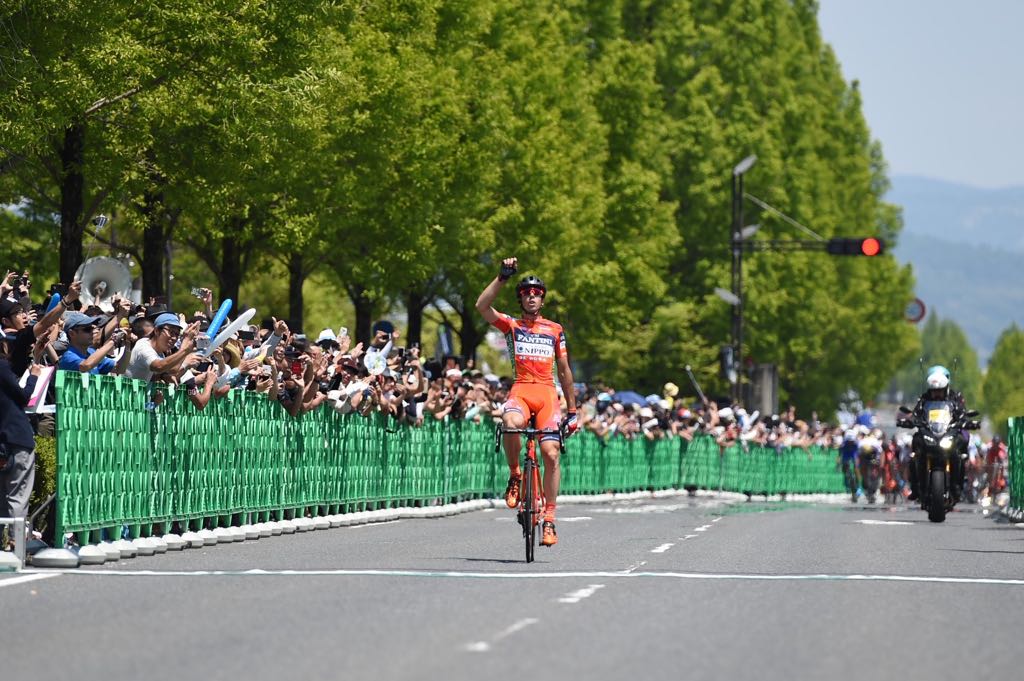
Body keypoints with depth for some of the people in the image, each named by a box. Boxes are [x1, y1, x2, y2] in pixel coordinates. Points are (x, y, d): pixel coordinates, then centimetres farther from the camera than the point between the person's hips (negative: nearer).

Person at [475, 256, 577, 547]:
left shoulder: (555, 330, 16)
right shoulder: (511, 325, 12)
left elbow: (564, 371, 19)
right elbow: (482, 305, -6)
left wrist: (572, 409, 18)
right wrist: (503, 277, -10)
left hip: (547, 393, 1)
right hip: (520, 390, -1)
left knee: (551, 454, -10)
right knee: (512, 424, -36)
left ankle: (549, 519, -2)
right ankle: (515, 475, -8)